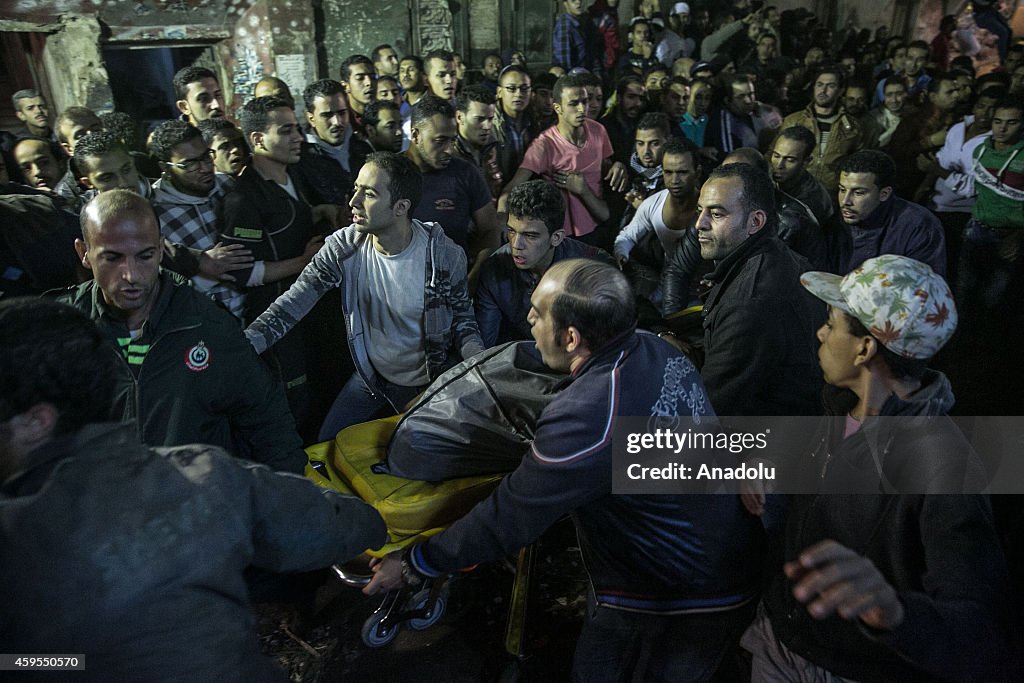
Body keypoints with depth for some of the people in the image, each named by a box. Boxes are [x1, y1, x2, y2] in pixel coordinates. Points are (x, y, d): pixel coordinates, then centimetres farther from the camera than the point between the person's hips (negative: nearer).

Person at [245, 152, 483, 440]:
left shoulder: (444, 254, -21)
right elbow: (292, 304, -20)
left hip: (434, 382, -2)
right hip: (373, 376, 2)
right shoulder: (342, 248, -16)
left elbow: (462, 320, -8)